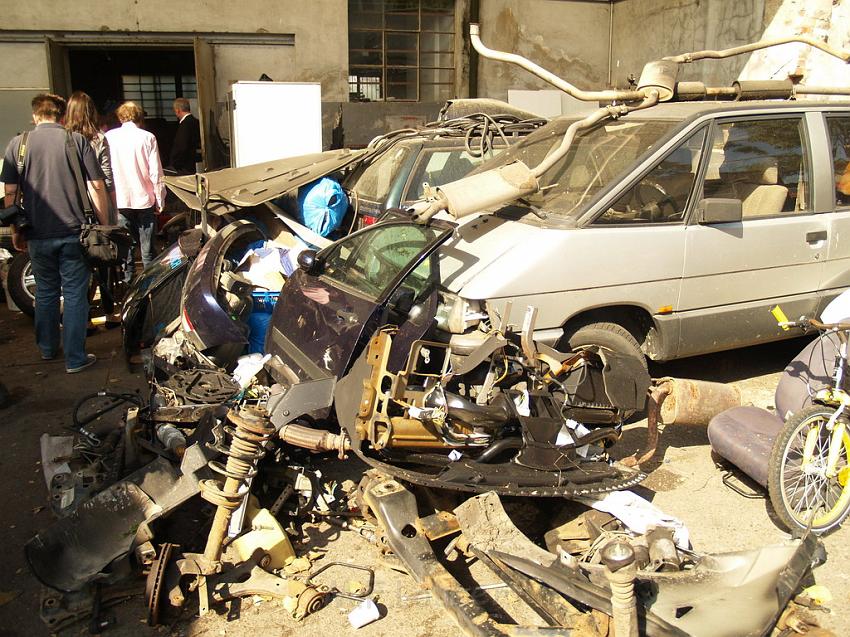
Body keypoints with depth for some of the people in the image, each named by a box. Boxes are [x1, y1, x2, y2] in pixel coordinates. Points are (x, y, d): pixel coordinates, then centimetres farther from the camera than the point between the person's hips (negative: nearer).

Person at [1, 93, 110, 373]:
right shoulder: (77, 141, -2)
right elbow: (97, 187, -6)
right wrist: (105, 226, 2)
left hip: (38, 235, 2)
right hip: (74, 232, -2)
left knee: (45, 292, 18)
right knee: (75, 295, 4)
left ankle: (48, 348, 32)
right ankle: (75, 358, 7)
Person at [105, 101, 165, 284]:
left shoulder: (109, 137, 0)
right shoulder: (147, 137, -5)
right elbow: (156, 172, -6)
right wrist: (160, 200, 3)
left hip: (119, 200, 1)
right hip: (144, 199, -1)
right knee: (147, 249, 6)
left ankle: (128, 283, 15)